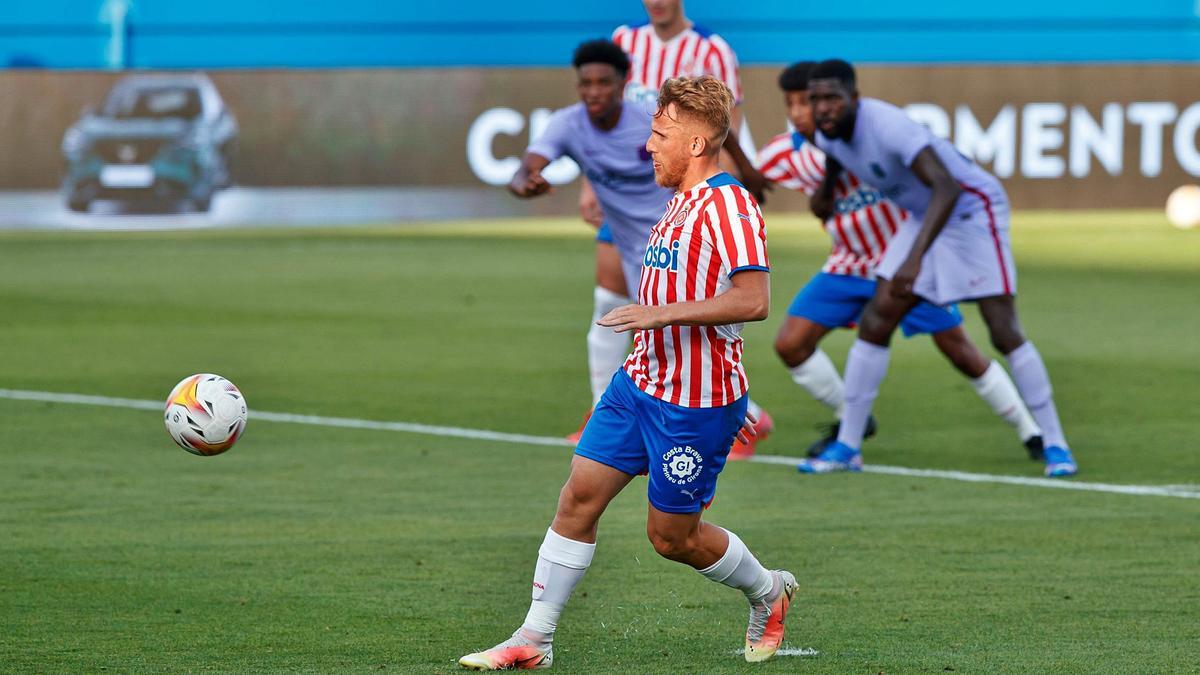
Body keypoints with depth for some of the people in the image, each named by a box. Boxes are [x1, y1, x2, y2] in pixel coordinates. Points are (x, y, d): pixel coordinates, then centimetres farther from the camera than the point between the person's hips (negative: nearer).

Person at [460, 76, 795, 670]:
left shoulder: (729, 203, -18)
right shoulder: (681, 202, 13)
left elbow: (754, 300, -27)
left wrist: (662, 313, -27)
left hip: (696, 405, -9)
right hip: (639, 383, 9)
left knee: (671, 536, 2)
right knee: (579, 497, 1)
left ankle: (768, 592, 29)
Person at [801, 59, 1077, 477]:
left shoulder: (886, 126, -33)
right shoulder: (828, 134, -6)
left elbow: (946, 188, -45)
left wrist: (915, 258, -53)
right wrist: (824, 190, 39)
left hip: (973, 211, -8)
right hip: (925, 217, 8)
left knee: (1004, 333, -12)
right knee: (875, 321, -1)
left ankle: (1055, 445, -2)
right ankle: (847, 446, 5)